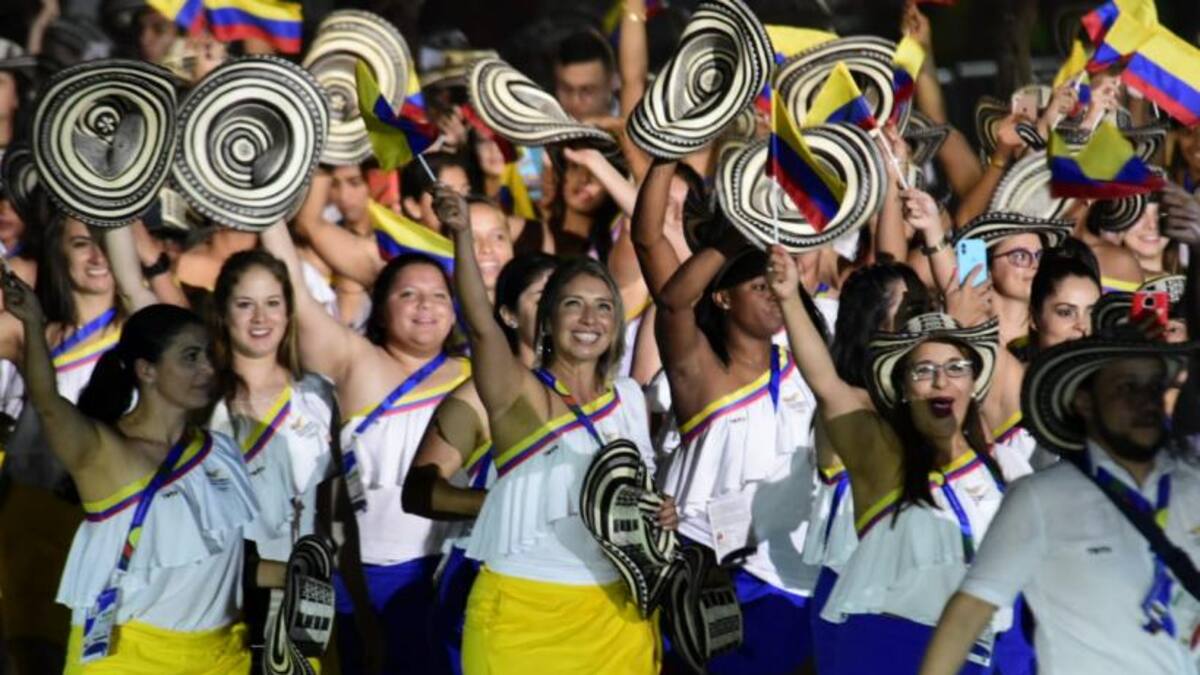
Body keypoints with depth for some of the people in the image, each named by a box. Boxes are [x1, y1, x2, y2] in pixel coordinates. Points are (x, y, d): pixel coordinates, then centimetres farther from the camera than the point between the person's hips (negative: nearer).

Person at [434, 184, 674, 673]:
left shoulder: (628, 396, 8)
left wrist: (661, 512, -1)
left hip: (615, 613, 5)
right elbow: (481, 324, -26)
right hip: (523, 612, -5)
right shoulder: (519, 394, -8)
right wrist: (462, 237, -40)